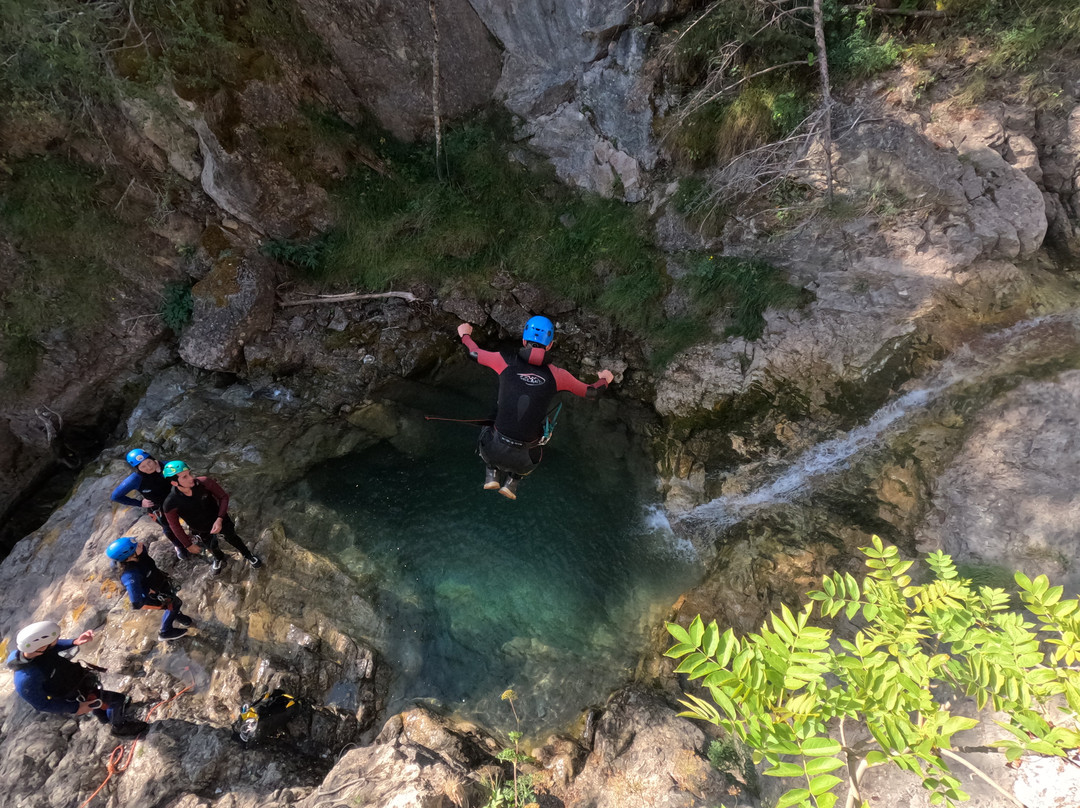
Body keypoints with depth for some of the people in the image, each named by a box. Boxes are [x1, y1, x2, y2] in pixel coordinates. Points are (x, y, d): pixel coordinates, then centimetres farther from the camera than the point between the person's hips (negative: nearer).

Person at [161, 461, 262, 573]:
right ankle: (219, 558, 62)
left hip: (220, 520, 0)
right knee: (212, 548, 27)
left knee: (232, 538, 24)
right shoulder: (170, 504, -32)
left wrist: (220, 519, -28)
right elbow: (175, 526, -14)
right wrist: (188, 545, -4)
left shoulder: (204, 482, -34)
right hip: (202, 531, 1)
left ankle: (248, 554, 54)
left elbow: (224, 496, -18)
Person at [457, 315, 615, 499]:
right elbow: (590, 392, 13)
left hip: (494, 451, 0)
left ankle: (492, 474, 23)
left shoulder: (506, 362, -5)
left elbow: (474, 353, 14)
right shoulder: (557, 375, -4)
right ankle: (512, 480, 20)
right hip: (523, 460, 0)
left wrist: (465, 335, 36)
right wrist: (604, 380, 36)